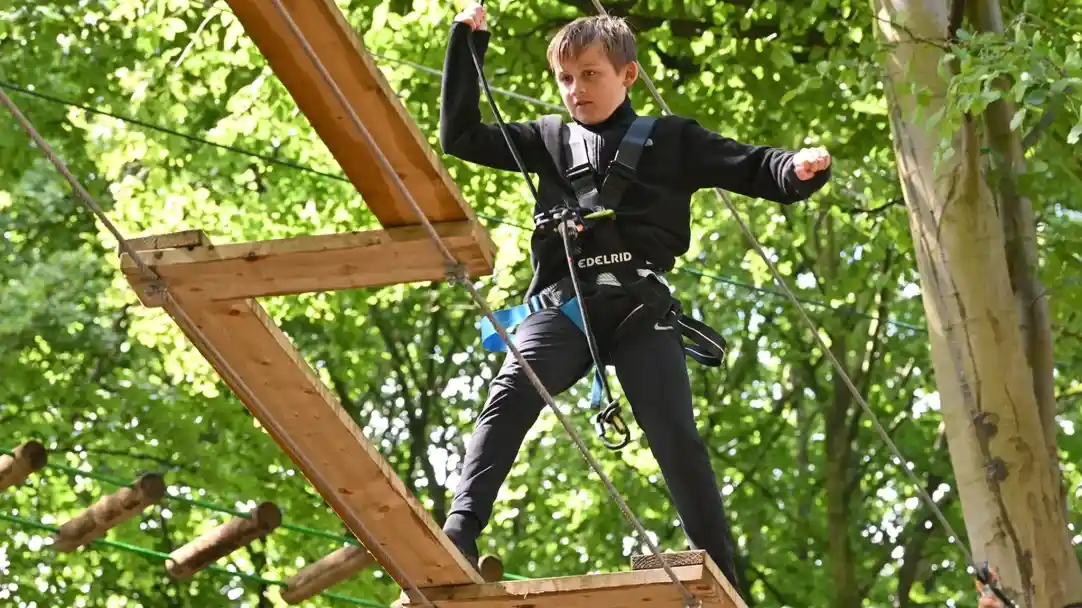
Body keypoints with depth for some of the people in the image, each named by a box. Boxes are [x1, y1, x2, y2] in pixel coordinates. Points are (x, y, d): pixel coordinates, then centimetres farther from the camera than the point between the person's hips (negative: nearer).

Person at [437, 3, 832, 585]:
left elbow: (755, 171, 14)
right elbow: (461, 137, 26)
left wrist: (798, 168, -10)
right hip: (562, 299, 1)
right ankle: (460, 528, -36)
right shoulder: (550, 139, 25)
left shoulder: (672, 139, 18)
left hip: (638, 302, -1)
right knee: (511, 393, -26)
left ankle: (721, 576, -9)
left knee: (675, 433, -12)